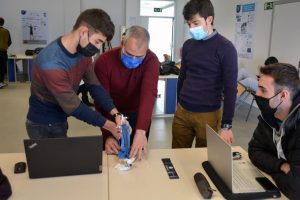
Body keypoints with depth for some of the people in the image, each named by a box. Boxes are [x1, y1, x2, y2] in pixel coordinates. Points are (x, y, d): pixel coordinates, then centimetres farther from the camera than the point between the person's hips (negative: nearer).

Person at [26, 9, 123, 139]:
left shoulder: (83, 51, -9)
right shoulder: (51, 65, -33)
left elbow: (94, 85, -8)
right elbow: (73, 106, -27)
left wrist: (116, 114, -20)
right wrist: (109, 125, -21)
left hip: (60, 121, 7)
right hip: (43, 126, -7)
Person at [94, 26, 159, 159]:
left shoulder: (151, 60, -23)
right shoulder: (104, 61, -24)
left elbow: (149, 93, -36)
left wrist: (141, 131, -49)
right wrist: (108, 135, -35)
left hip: (138, 115, 1)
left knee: (138, 155, 11)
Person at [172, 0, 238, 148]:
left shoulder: (225, 48, -10)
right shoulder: (188, 45, 6)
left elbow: (230, 89, -11)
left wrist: (226, 125, -13)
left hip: (207, 115, -4)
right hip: (182, 111, 5)